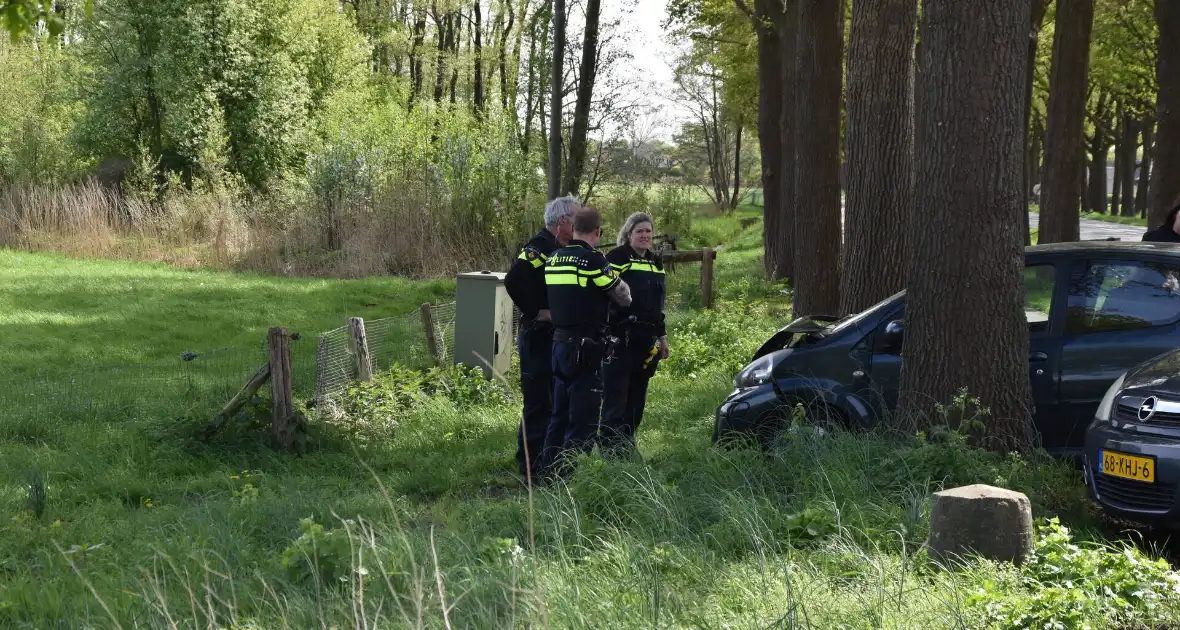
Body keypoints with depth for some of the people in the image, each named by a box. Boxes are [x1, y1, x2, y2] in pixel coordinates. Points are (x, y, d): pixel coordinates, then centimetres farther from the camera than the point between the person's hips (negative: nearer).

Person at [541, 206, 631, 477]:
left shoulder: (554, 258, 8)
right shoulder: (593, 259, -14)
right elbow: (623, 297, -5)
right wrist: (617, 280, 14)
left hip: (559, 342, 8)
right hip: (585, 348, -8)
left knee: (560, 413, 17)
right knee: (584, 417, -3)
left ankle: (550, 471, 22)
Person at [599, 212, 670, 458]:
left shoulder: (655, 262, 17)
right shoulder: (616, 258, -6)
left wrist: (662, 336, 23)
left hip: (646, 339, 7)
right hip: (620, 337, -7)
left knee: (637, 396, 9)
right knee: (616, 395, -9)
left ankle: (627, 445, 17)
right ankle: (610, 447, -5)